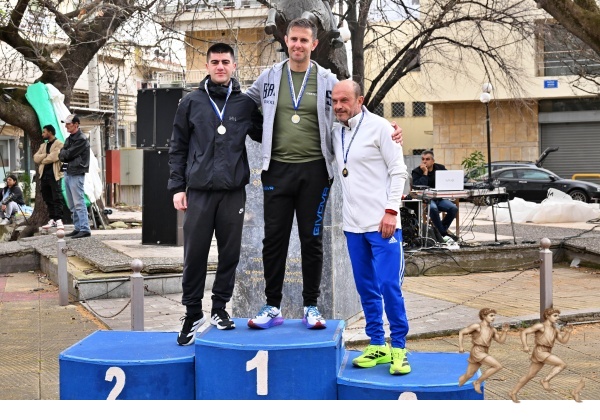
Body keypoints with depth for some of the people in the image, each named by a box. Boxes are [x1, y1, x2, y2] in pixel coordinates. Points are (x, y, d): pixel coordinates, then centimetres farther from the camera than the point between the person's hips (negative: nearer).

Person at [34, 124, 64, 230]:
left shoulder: (59, 144, -2)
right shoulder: (43, 145, 21)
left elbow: (55, 156, -17)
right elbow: (36, 158, 9)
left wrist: (42, 160, -1)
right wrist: (46, 155, -8)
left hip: (54, 174, -7)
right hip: (44, 175, 7)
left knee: (57, 198, -9)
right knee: (48, 199, 8)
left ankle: (59, 220, -12)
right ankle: (52, 219, 12)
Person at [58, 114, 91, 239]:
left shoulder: (82, 139, -10)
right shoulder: (69, 139, 17)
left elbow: (68, 154, -15)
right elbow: (61, 155, 11)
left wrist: (63, 154, 4)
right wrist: (64, 155, -8)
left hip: (77, 174, -9)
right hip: (68, 173, 9)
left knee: (79, 203, -12)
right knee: (72, 205, 11)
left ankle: (85, 229, -13)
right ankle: (78, 228, 16)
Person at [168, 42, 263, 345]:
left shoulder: (245, 104, 7)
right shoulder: (191, 102, 6)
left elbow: (263, 135, 16)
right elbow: (178, 147, 7)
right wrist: (177, 186, 1)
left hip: (233, 191, 1)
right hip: (199, 191, -1)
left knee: (230, 253, 6)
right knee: (194, 255, 2)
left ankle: (220, 308, 21)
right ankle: (192, 313, 15)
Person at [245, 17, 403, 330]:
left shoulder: (327, 81, 2)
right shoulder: (269, 77, 6)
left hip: (314, 170, -1)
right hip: (277, 169, 1)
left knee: (312, 240, 5)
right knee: (274, 239, 4)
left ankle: (311, 307, 15)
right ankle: (272, 307, 14)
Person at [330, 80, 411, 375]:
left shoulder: (378, 127, -5)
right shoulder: (336, 132, 12)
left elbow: (398, 171, -7)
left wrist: (391, 210, -15)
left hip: (382, 223, -6)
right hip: (353, 224, 6)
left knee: (389, 285, -7)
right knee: (366, 288, 10)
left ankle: (398, 347, 3)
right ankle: (377, 345, 19)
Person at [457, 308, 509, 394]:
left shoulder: (492, 330, 14)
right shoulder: (477, 326, -4)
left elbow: (501, 341, 13)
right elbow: (461, 332, -1)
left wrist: (504, 331, -2)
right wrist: (460, 346, -7)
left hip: (484, 353, 7)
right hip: (477, 351, -7)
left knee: (468, 375, 13)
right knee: (498, 366, -16)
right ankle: (478, 382, -5)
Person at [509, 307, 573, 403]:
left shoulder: (555, 329, 19)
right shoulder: (540, 326, -3)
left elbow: (563, 341, 19)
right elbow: (524, 332, -5)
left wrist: (568, 332, 1)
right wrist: (525, 346, -18)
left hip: (546, 353, 8)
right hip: (540, 351, -8)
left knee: (530, 375, 12)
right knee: (562, 364, -15)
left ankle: (513, 392, 19)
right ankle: (545, 380, -8)